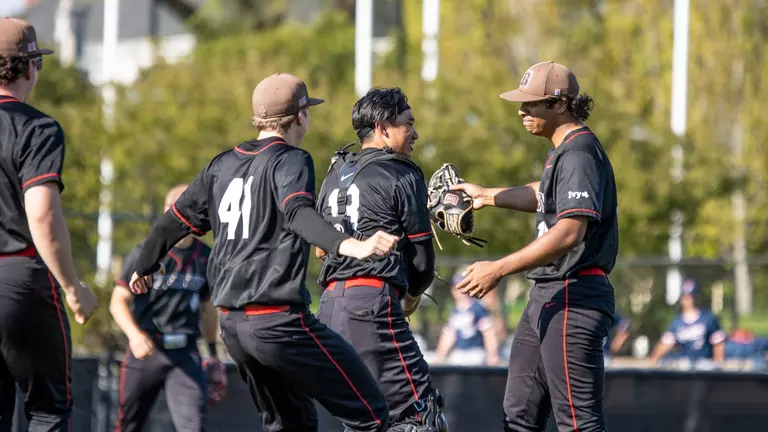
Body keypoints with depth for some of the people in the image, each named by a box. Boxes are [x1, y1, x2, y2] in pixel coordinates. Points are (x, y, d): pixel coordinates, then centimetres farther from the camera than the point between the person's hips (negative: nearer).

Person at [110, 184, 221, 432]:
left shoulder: (206, 258, 7)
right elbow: (118, 300, -5)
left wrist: (213, 354, 22)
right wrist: (135, 335, -22)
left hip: (185, 354, 2)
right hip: (146, 350, -2)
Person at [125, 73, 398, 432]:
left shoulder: (223, 164, 15)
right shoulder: (290, 160, -5)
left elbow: (177, 219, 23)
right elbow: (299, 213, -26)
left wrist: (144, 267, 41)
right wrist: (350, 246, -42)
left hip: (232, 323, 8)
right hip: (279, 320, -8)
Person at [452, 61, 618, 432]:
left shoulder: (579, 154, -17)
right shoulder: (561, 152, 16)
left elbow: (570, 232, -27)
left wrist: (500, 269, -28)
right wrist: (489, 196, 41)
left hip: (574, 298, -11)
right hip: (545, 296, 11)